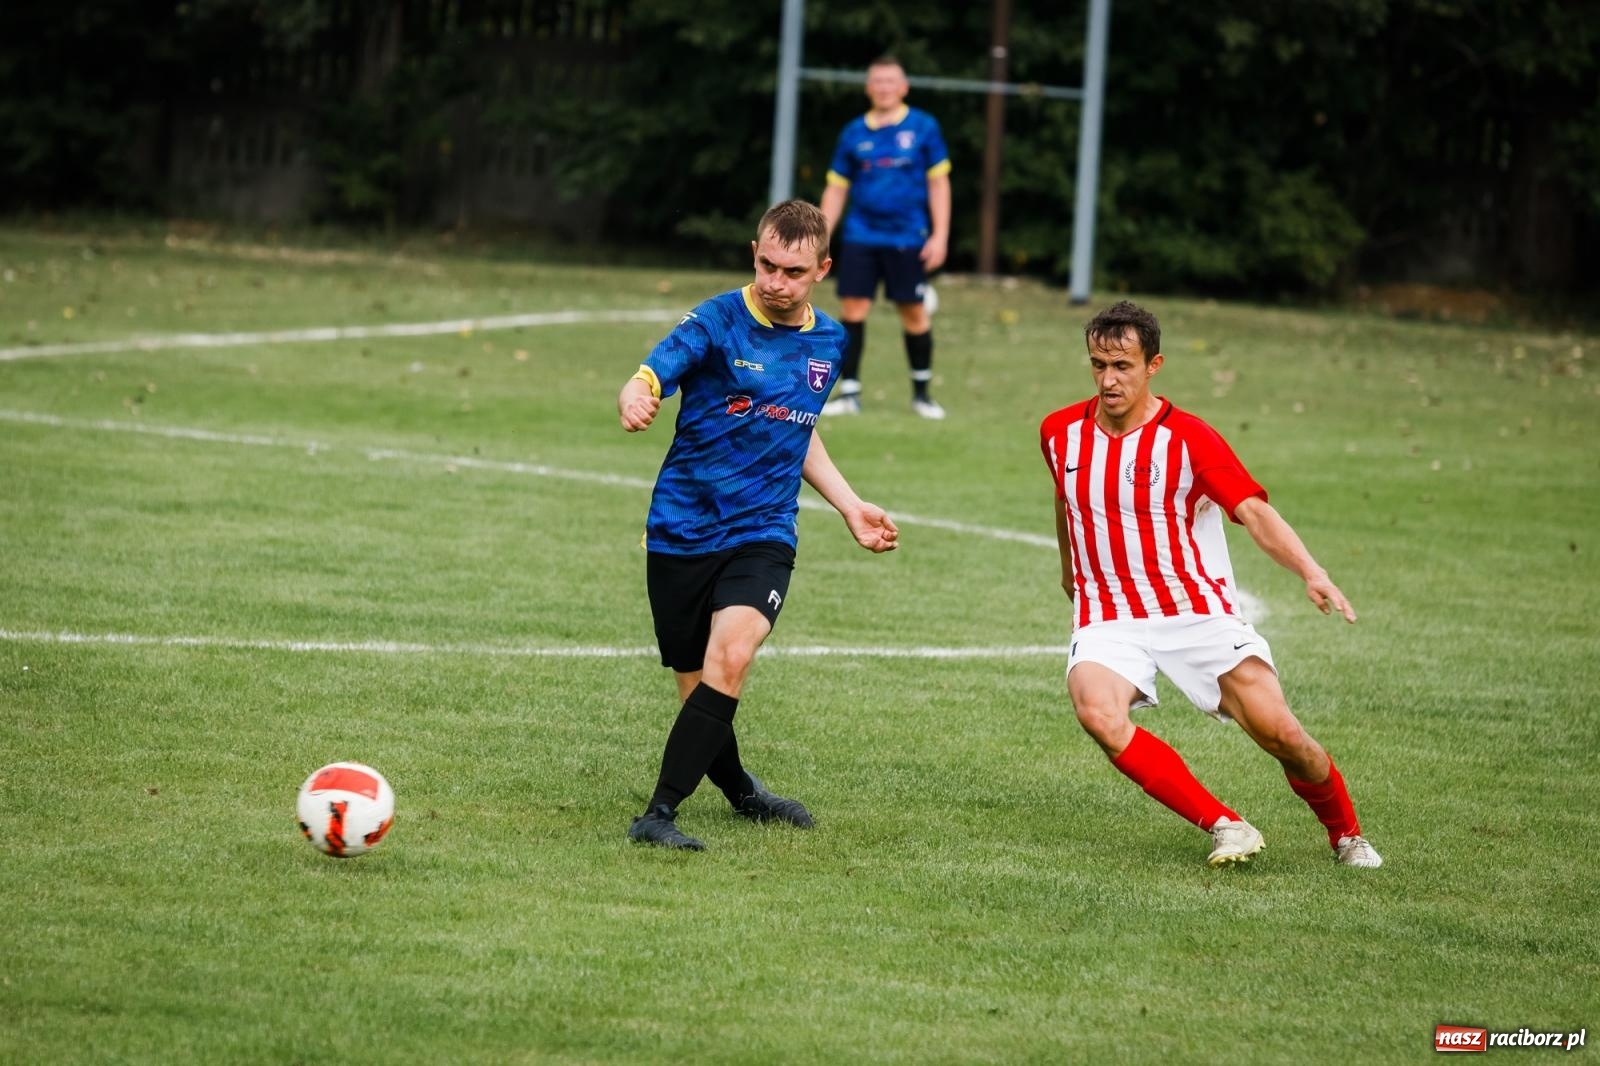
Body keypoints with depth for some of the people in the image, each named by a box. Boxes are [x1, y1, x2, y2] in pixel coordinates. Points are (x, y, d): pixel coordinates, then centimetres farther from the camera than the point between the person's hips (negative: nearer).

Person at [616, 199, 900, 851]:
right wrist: (634, 402, -47)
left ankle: (659, 814, -23)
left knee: (730, 656, -25)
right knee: (698, 689, 4)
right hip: (682, 531, -2)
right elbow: (645, 381, -23)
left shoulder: (829, 342, 8)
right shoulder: (718, 321, -9)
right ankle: (739, 792, 34)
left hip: (762, 534, 2)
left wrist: (851, 508, 19)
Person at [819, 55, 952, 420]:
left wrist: (939, 236, -5)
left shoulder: (923, 127, 0)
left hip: (907, 239, -2)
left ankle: (921, 392, 16)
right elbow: (836, 188, 12)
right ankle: (849, 391, 3)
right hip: (861, 236, 2)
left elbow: (938, 184, 2)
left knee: (915, 313, 2)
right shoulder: (854, 133, 6)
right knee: (852, 309, -5)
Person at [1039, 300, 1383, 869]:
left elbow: (1255, 512, -22)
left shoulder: (1189, 439, -11)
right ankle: (1224, 826, -22)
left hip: (1198, 612, -2)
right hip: (1108, 619, 2)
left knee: (1278, 731, -15)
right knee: (1098, 713, -31)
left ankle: (1346, 835, 15)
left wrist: (1313, 573, -39)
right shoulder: (1060, 433, 3)